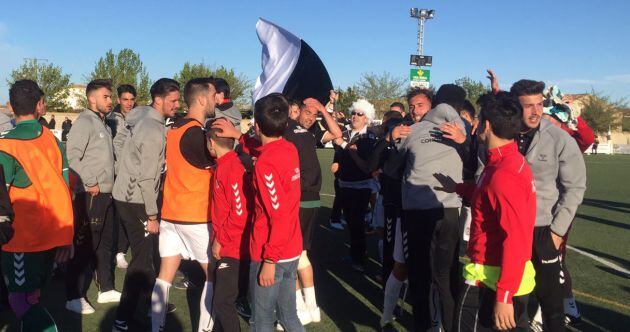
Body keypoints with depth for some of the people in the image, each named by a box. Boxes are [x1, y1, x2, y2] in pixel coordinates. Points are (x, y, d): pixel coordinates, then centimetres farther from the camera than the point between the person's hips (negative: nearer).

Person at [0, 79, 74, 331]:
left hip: (22, 240, -6)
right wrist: (66, 237, 9)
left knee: (22, 301, 4)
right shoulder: (52, 141, 2)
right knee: (32, 298, 19)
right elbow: (64, 190, 3)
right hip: (53, 237, 6)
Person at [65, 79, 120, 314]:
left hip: (106, 193, 9)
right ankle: (74, 297, 6)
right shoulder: (84, 122, -11)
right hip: (90, 195, -9)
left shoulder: (103, 124, 17)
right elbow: (72, 156, -20)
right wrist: (90, 182, -18)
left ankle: (106, 289, 26)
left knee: (105, 243, 15)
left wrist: (109, 181, 12)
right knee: (85, 245, -4)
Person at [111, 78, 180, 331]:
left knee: (146, 250, 21)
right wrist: (152, 215, -18)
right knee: (142, 258, -4)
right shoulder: (154, 131, -21)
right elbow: (146, 178, -22)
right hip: (135, 201, -9)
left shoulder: (146, 118, 7)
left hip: (127, 195, 9)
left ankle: (151, 301, 37)